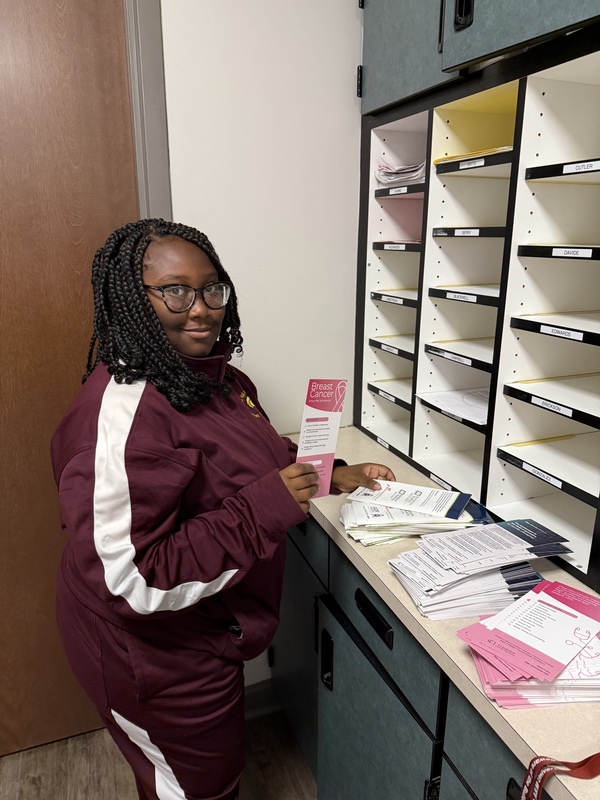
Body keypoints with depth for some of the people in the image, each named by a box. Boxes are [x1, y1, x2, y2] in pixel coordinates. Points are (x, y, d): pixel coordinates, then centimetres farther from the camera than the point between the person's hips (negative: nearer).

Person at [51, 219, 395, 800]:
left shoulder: (213, 376, -3)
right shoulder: (124, 409, -33)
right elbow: (132, 581, -34)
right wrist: (263, 510, -33)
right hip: (154, 657, -8)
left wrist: (329, 476, 1)